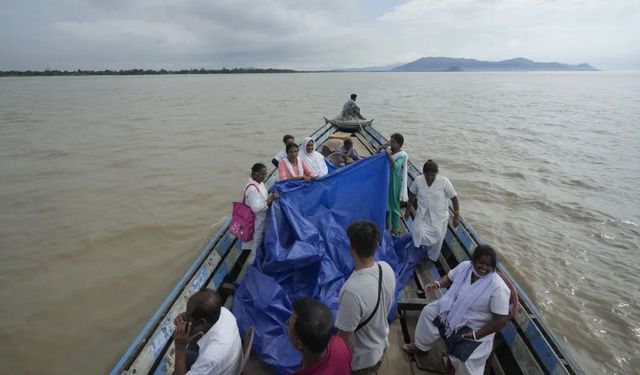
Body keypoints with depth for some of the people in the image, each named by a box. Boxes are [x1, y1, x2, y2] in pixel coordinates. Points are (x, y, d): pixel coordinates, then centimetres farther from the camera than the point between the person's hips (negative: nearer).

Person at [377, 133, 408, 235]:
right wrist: (380, 149, -11)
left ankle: (395, 230, 17)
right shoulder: (387, 151, 0)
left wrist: (389, 155, -35)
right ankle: (386, 224, 40)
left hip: (394, 184, -7)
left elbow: (396, 167, -33)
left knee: (394, 206, 3)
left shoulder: (402, 155, -17)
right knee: (384, 203, 20)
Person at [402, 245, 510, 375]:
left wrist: (476, 335, -26)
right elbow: (449, 278, 7)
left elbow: (501, 320, -25)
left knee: (464, 359, -21)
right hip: (453, 309, 6)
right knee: (428, 311, 3)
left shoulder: (498, 288, -28)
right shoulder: (465, 266, -12)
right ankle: (421, 345, 25)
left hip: (476, 327, -6)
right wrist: (438, 284, -15)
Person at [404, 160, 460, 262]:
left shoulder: (444, 182, -19)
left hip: (439, 217, -1)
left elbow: (454, 198, -10)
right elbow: (412, 194, 5)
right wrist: (408, 209, 14)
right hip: (423, 215, 1)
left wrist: (456, 216, -9)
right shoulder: (418, 180, -12)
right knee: (420, 235, -15)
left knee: (437, 239, 10)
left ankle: (432, 259, 39)